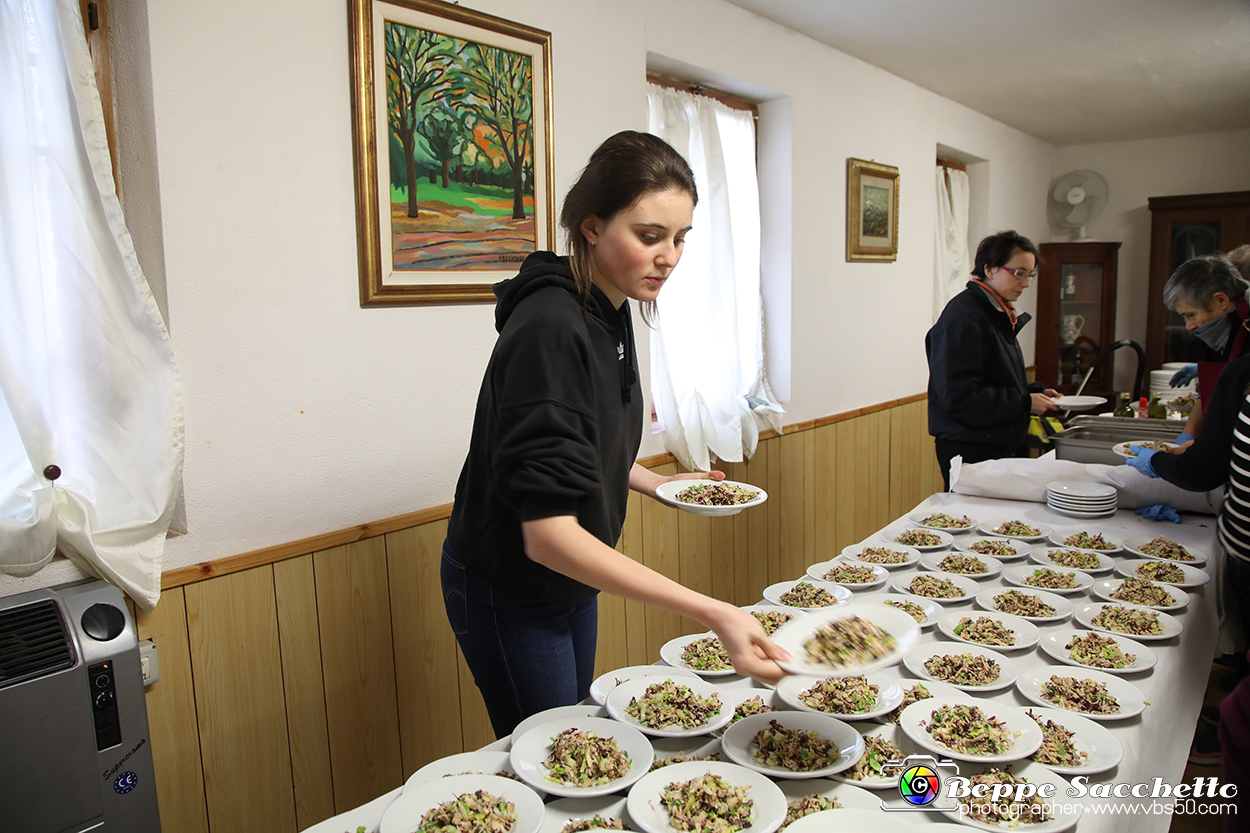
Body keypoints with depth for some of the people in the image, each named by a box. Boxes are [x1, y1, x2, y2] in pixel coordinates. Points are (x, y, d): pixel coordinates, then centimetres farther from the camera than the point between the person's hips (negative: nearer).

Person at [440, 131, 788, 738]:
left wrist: (657, 484, 3)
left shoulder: (610, 312, -1)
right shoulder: (550, 328, -30)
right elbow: (547, 533, -37)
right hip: (509, 593, -8)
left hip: (571, 579, 9)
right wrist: (710, 613, -43)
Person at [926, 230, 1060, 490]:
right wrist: (1025, 403, -17)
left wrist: (1036, 392, 7)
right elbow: (959, 396, -23)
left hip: (999, 446, 10)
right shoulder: (963, 317, -17)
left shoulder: (999, 313, 14)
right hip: (969, 451, -9)